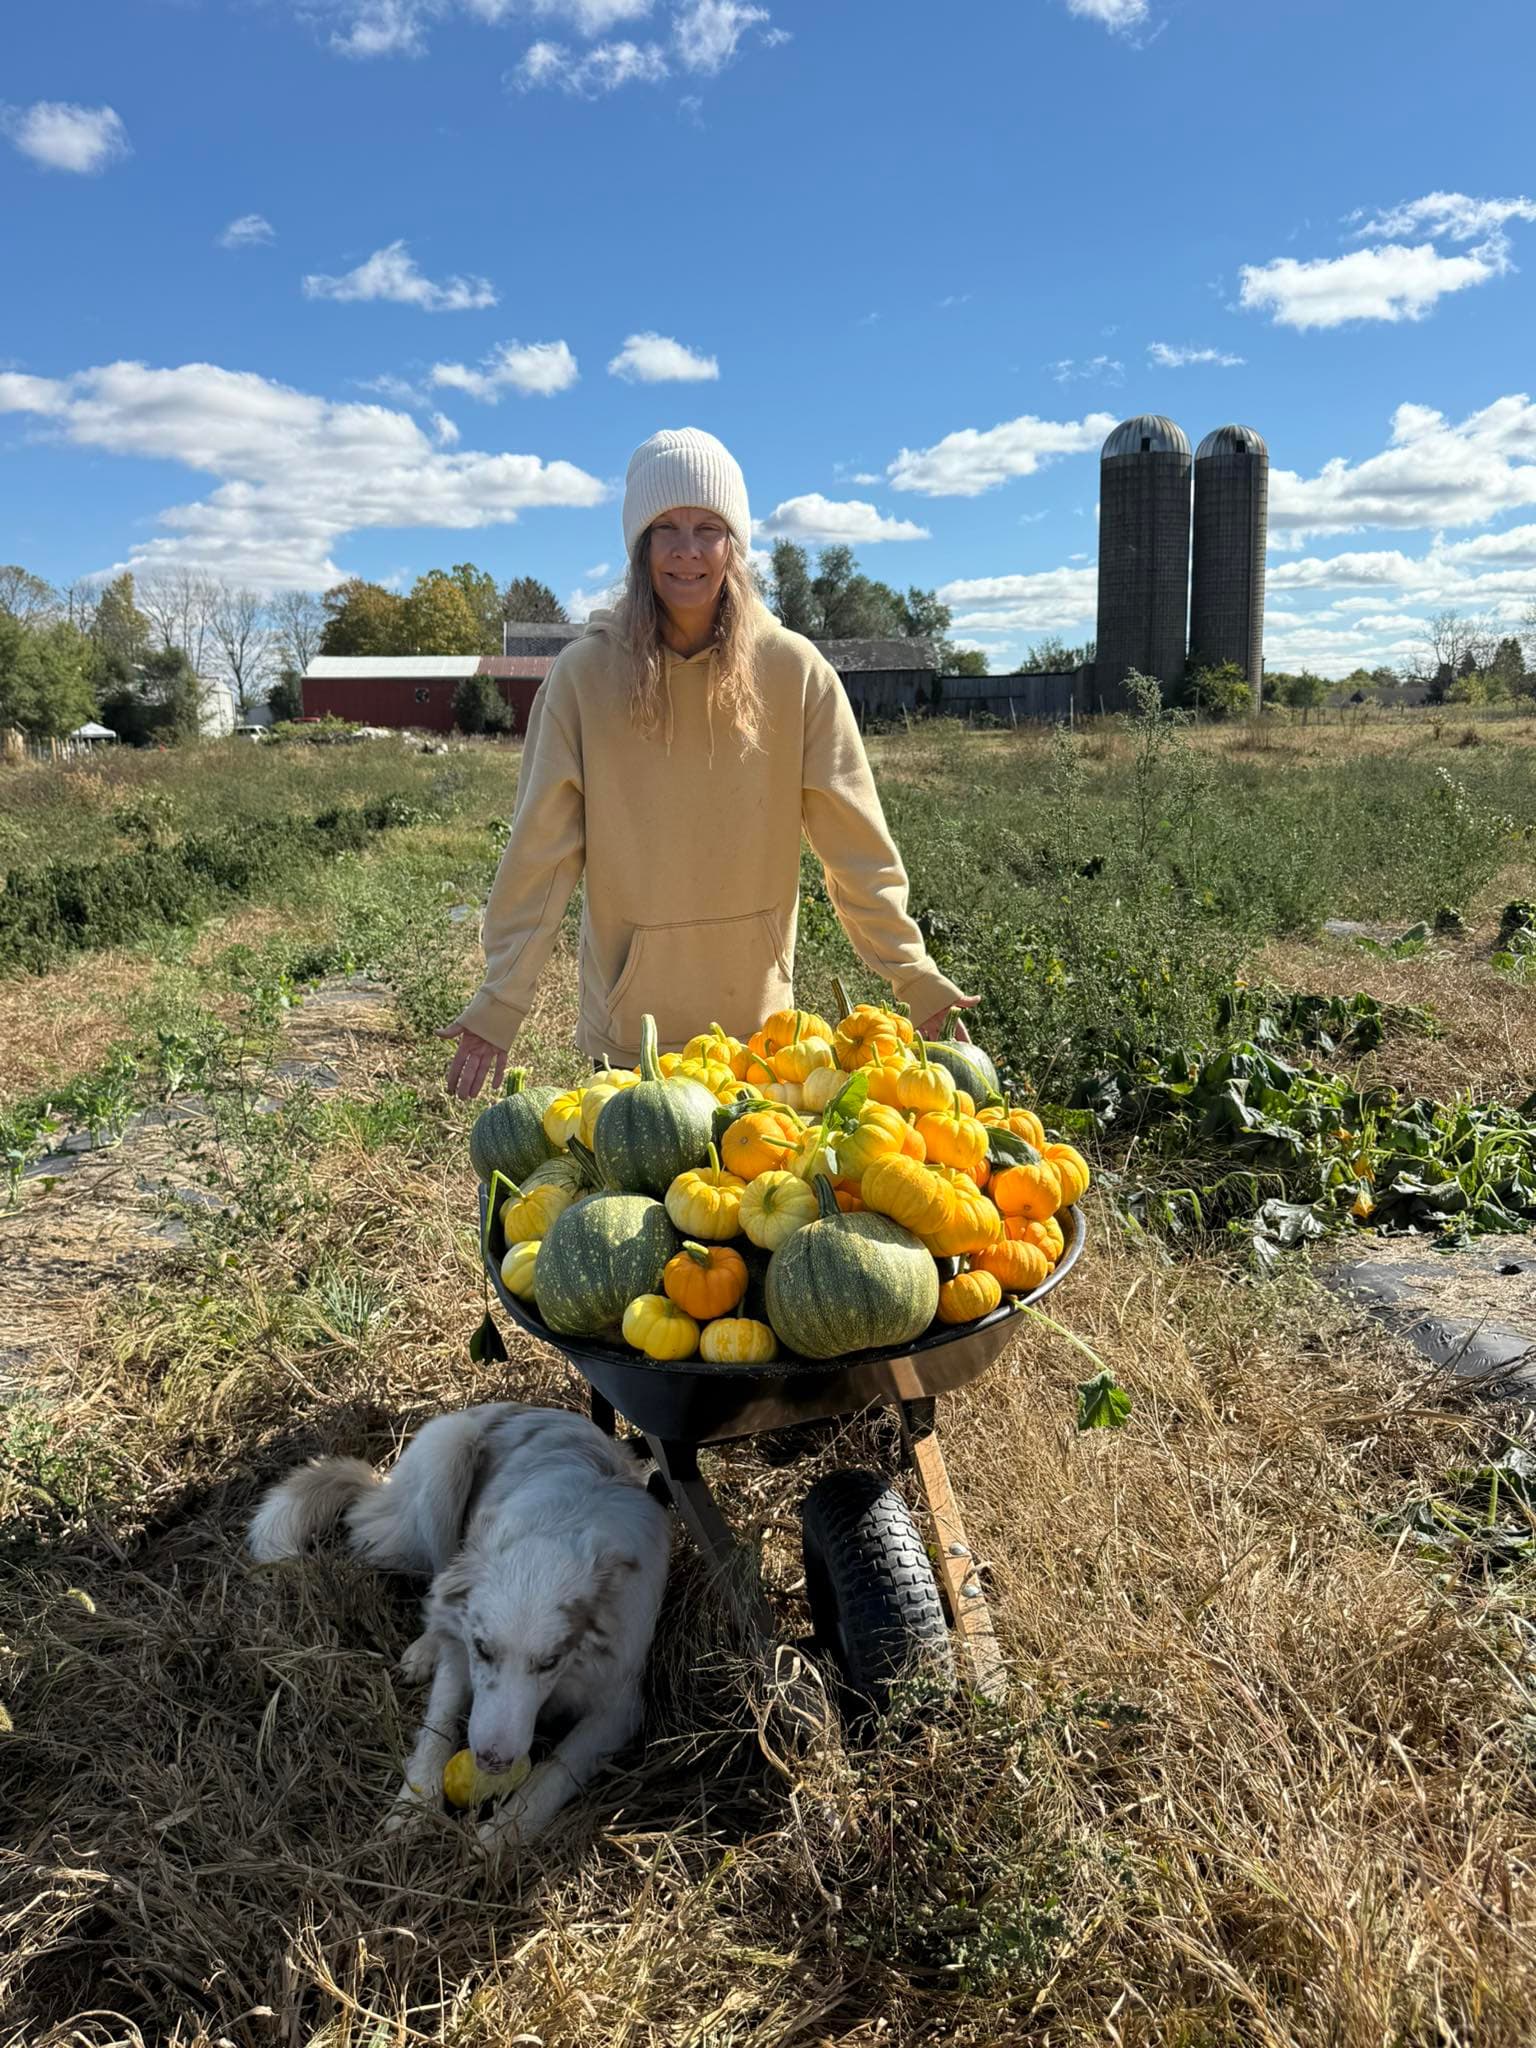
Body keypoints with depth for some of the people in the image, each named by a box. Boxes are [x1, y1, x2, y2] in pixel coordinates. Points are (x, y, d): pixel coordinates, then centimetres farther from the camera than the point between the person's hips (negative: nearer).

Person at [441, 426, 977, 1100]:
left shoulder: (794, 671, -7)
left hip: (757, 1017, 1)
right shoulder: (585, 673, -8)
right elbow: (541, 853, -7)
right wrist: (500, 1001, -11)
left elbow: (856, 847, -5)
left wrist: (914, 978, -8)